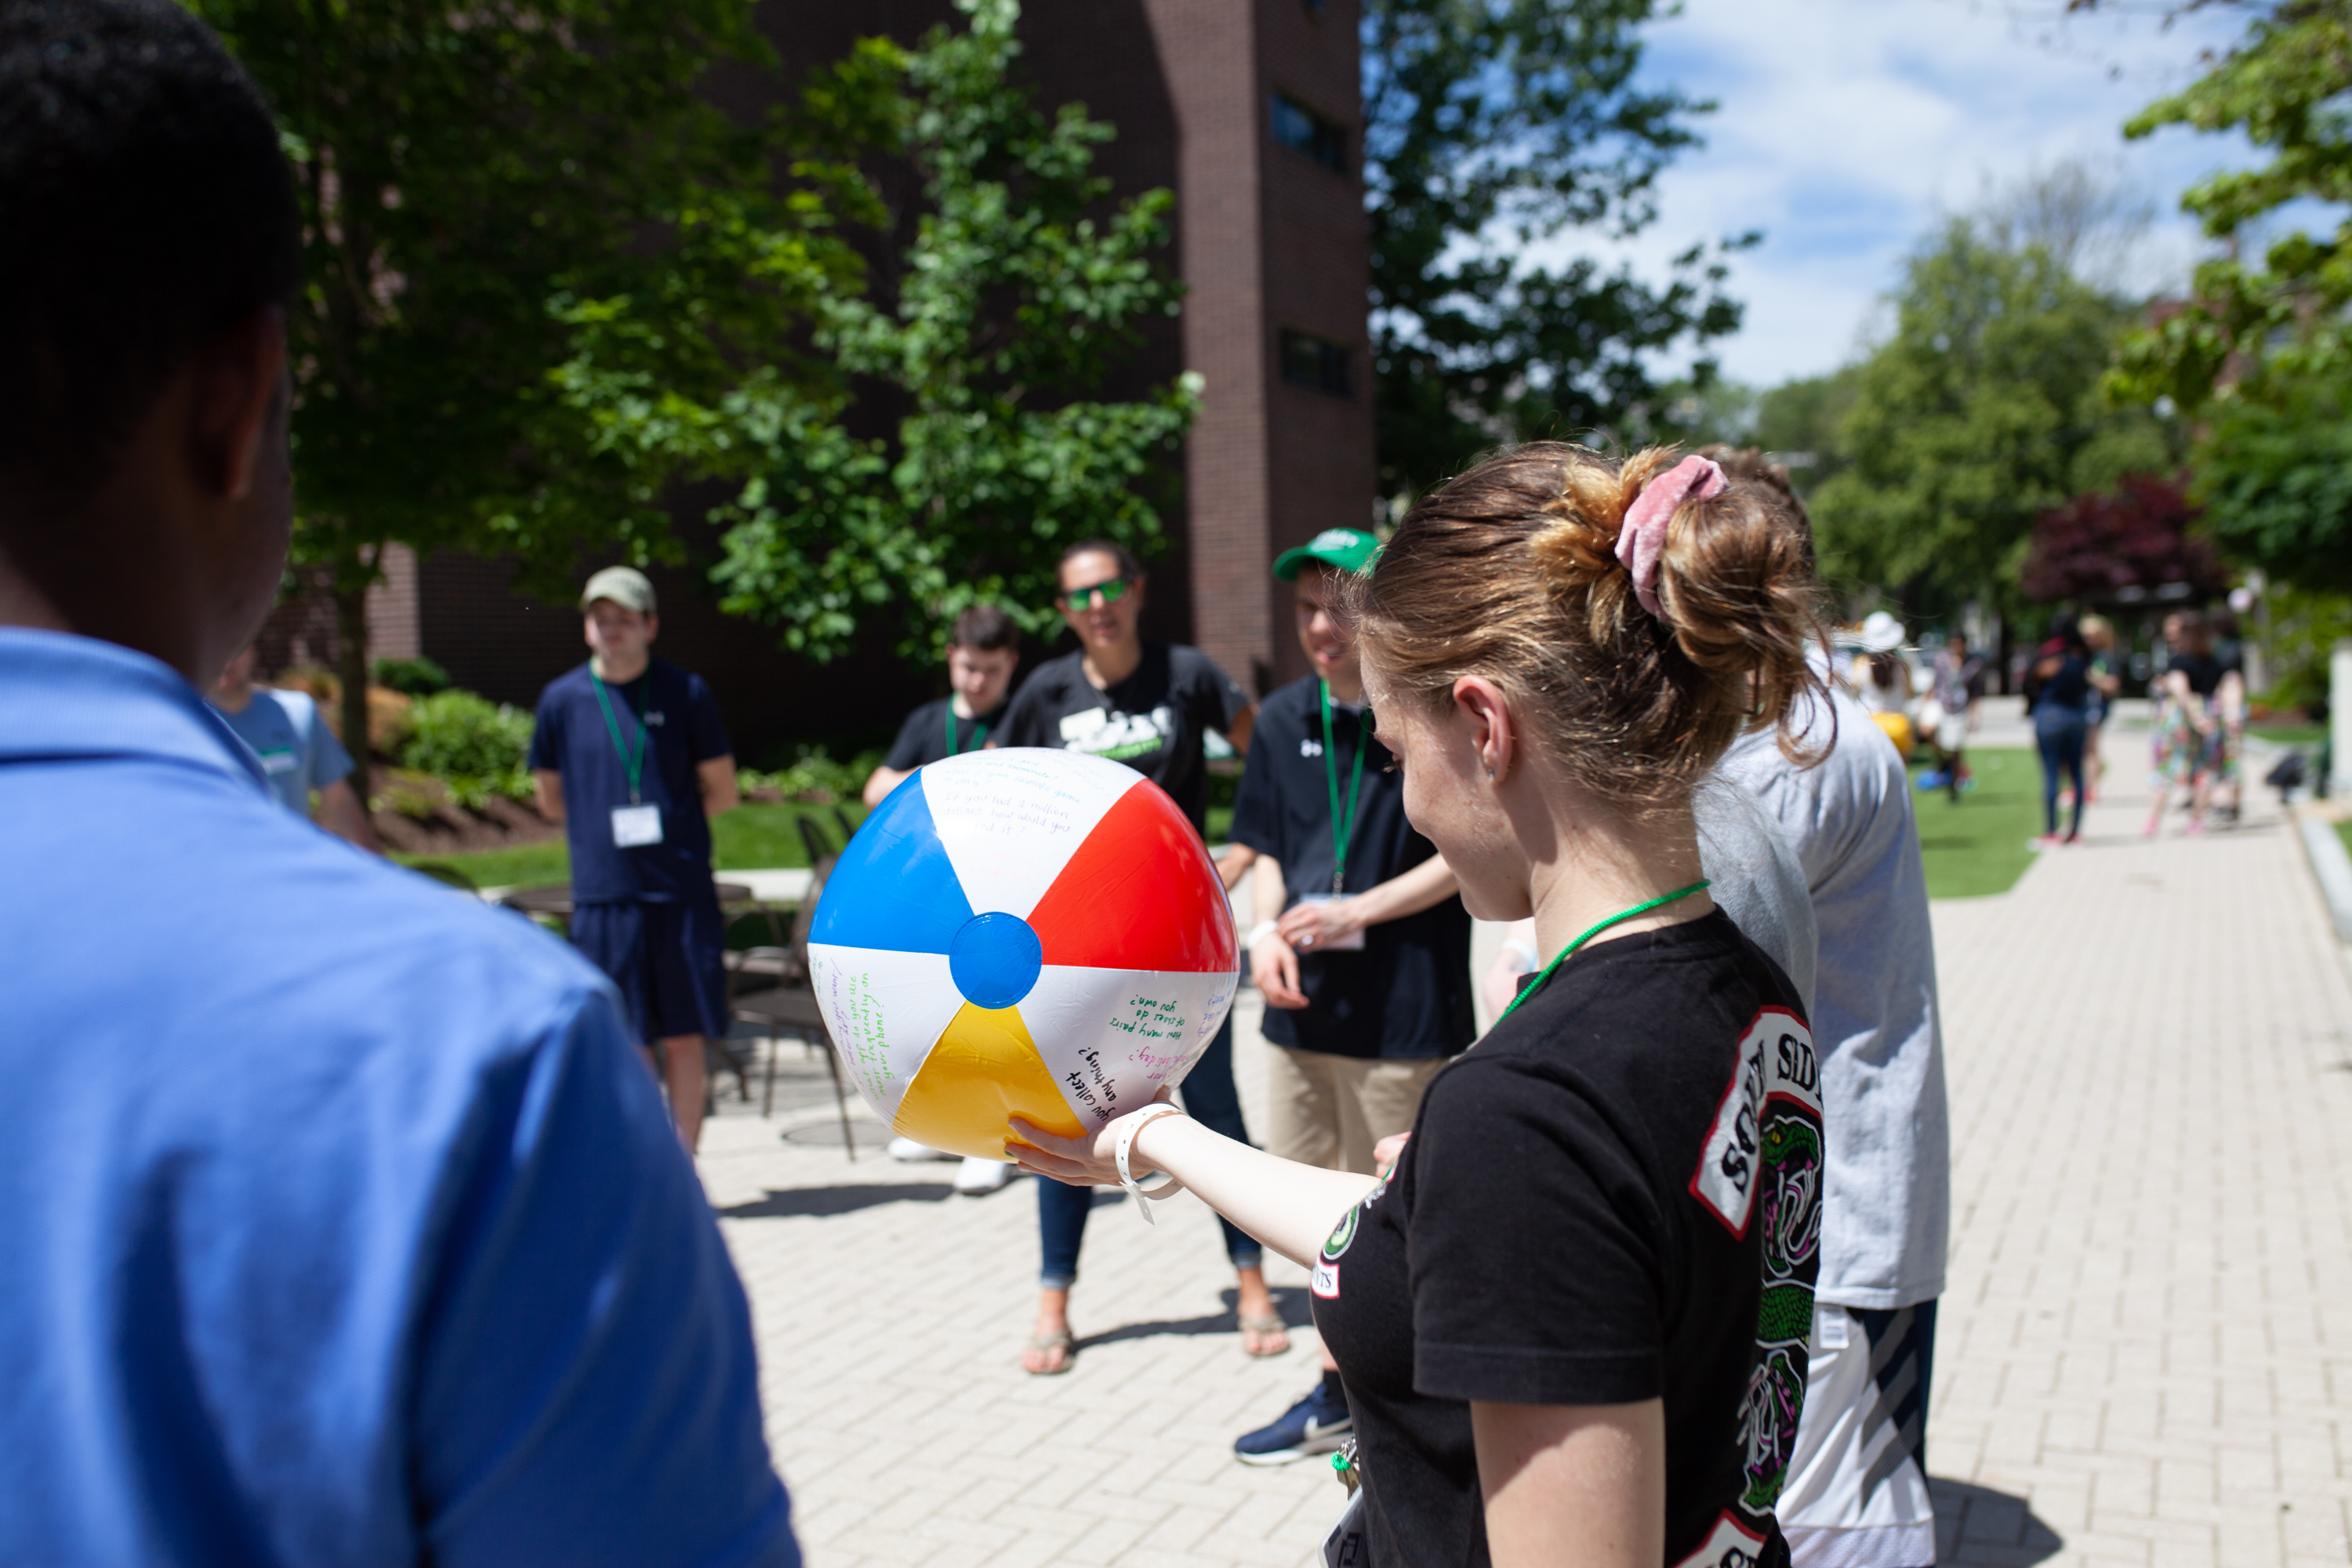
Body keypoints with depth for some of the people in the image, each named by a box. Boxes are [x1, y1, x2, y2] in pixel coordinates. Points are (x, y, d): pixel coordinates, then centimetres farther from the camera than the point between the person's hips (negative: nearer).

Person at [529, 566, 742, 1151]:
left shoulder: (685, 693, 1)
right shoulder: (562, 699, 3)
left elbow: (722, 791, 7)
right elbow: (552, 800, 14)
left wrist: (665, 823, 4)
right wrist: (608, 829, 7)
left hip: (682, 891, 0)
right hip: (602, 894, 0)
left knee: (684, 1038, 4)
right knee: (628, 1044, 3)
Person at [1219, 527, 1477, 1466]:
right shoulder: (1283, 720, 6)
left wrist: (1357, 911, -15)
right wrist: (1267, 928, -4)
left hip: (1406, 1009, -6)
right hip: (1302, 1003, 6)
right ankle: (1339, 1391, 34)